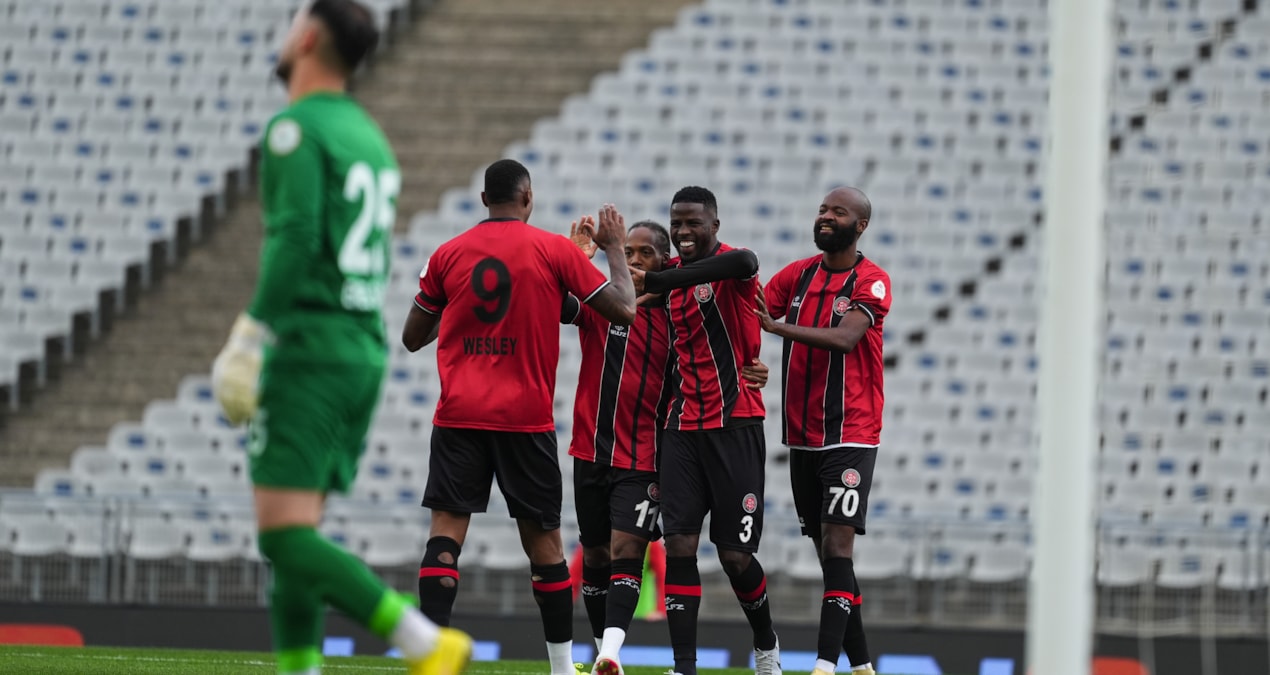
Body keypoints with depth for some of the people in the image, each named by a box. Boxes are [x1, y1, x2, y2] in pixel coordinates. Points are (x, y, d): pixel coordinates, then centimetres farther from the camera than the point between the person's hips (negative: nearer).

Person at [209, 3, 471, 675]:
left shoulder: (295, 129, -9)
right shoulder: (367, 135, 18)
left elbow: (295, 238, -20)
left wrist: (253, 335, -18)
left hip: (310, 349, -9)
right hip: (366, 349, 9)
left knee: (284, 537, -12)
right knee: (293, 538, 10)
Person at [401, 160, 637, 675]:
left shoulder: (448, 255, 7)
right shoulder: (554, 250, 0)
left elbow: (413, 338, 15)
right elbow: (624, 310, 1)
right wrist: (614, 248, 15)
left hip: (458, 416, 1)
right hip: (526, 418, -1)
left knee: (446, 531, -4)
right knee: (543, 538, 9)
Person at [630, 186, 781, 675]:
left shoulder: (732, 268, -11)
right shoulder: (672, 273, 10)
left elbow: (743, 263, -38)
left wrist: (651, 282, -39)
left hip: (735, 426, -5)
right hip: (684, 427, 5)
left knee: (735, 555, 0)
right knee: (679, 545, -8)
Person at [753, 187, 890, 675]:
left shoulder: (872, 282, -7)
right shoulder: (798, 275, 10)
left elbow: (845, 337, -23)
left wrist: (776, 325, -34)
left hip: (850, 437, -6)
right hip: (802, 437, 6)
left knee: (837, 547, -14)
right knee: (828, 552, 9)